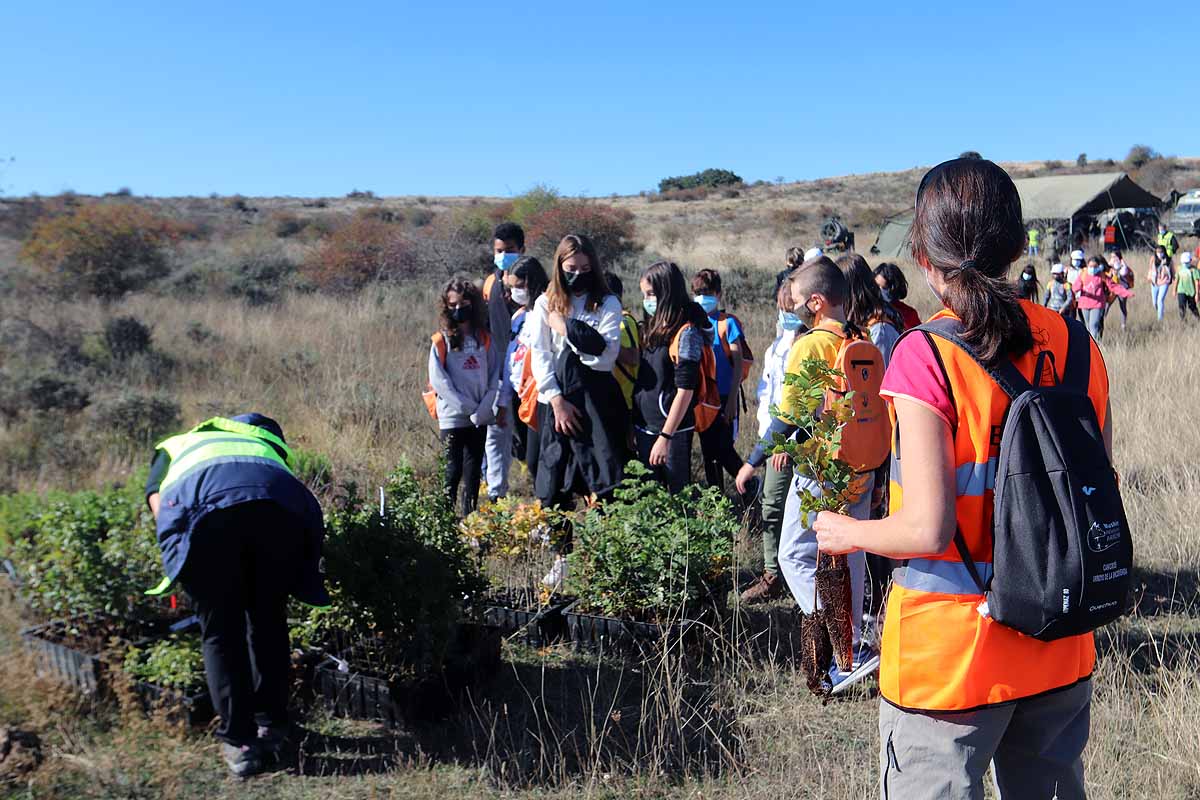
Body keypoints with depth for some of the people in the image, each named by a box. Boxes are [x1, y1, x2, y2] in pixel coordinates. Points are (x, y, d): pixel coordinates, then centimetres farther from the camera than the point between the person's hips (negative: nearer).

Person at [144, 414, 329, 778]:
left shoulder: (173, 448, 39)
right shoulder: (264, 444, 45)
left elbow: (158, 505, 18)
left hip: (208, 506, -2)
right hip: (282, 507, 2)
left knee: (220, 633, 12)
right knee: (269, 622, 20)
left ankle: (240, 742, 14)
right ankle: (271, 725, 30)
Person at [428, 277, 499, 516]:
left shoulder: (485, 338, 8)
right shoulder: (441, 341, -3)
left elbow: (496, 373, 5)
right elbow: (438, 380, -9)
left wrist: (487, 406, -9)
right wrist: (468, 407, -13)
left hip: (480, 418, 4)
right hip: (453, 416, -4)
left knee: (474, 470, 10)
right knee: (453, 471, -3)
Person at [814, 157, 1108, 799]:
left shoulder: (926, 356, -19)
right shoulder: (1074, 345, -1)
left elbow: (929, 528, -23)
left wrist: (848, 533, -5)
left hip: (948, 661, -6)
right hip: (1061, 656, 6)